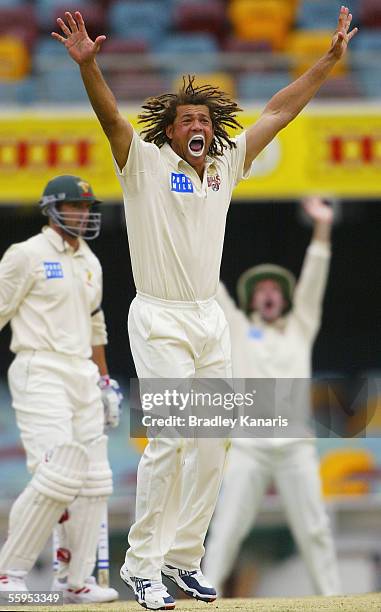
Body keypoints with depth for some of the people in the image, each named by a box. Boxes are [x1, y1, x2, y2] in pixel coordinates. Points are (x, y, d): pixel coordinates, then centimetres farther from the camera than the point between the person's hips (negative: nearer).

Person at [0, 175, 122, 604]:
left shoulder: (90, 262, 18)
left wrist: (105, 382, 22)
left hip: (83, 373, 8)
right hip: (40, 374, -8)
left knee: (93, 480, 3)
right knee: (56, 474, -18)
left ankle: (76, 579, 8)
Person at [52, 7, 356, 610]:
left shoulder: (225, 165, 11)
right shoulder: (145, 162, -3)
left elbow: (278, 112, 14)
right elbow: (110, 116, -20)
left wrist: (330, 58, 12)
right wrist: (87, 64, -37)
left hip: (212, 321, 6)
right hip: (160, 322, -6)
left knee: (214, 443, 4)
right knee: (171, 437, -14)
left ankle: (183, 556, 13)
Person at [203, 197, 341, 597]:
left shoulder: (300, 329, 17)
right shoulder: (237, 328, 15)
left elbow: (312, 283, 8)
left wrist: (322, 229, -3)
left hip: (295, 446, 1)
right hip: (248, 447, -1)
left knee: (314, 529, 0)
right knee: (227, 529, -7)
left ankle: (331, 597, 3)